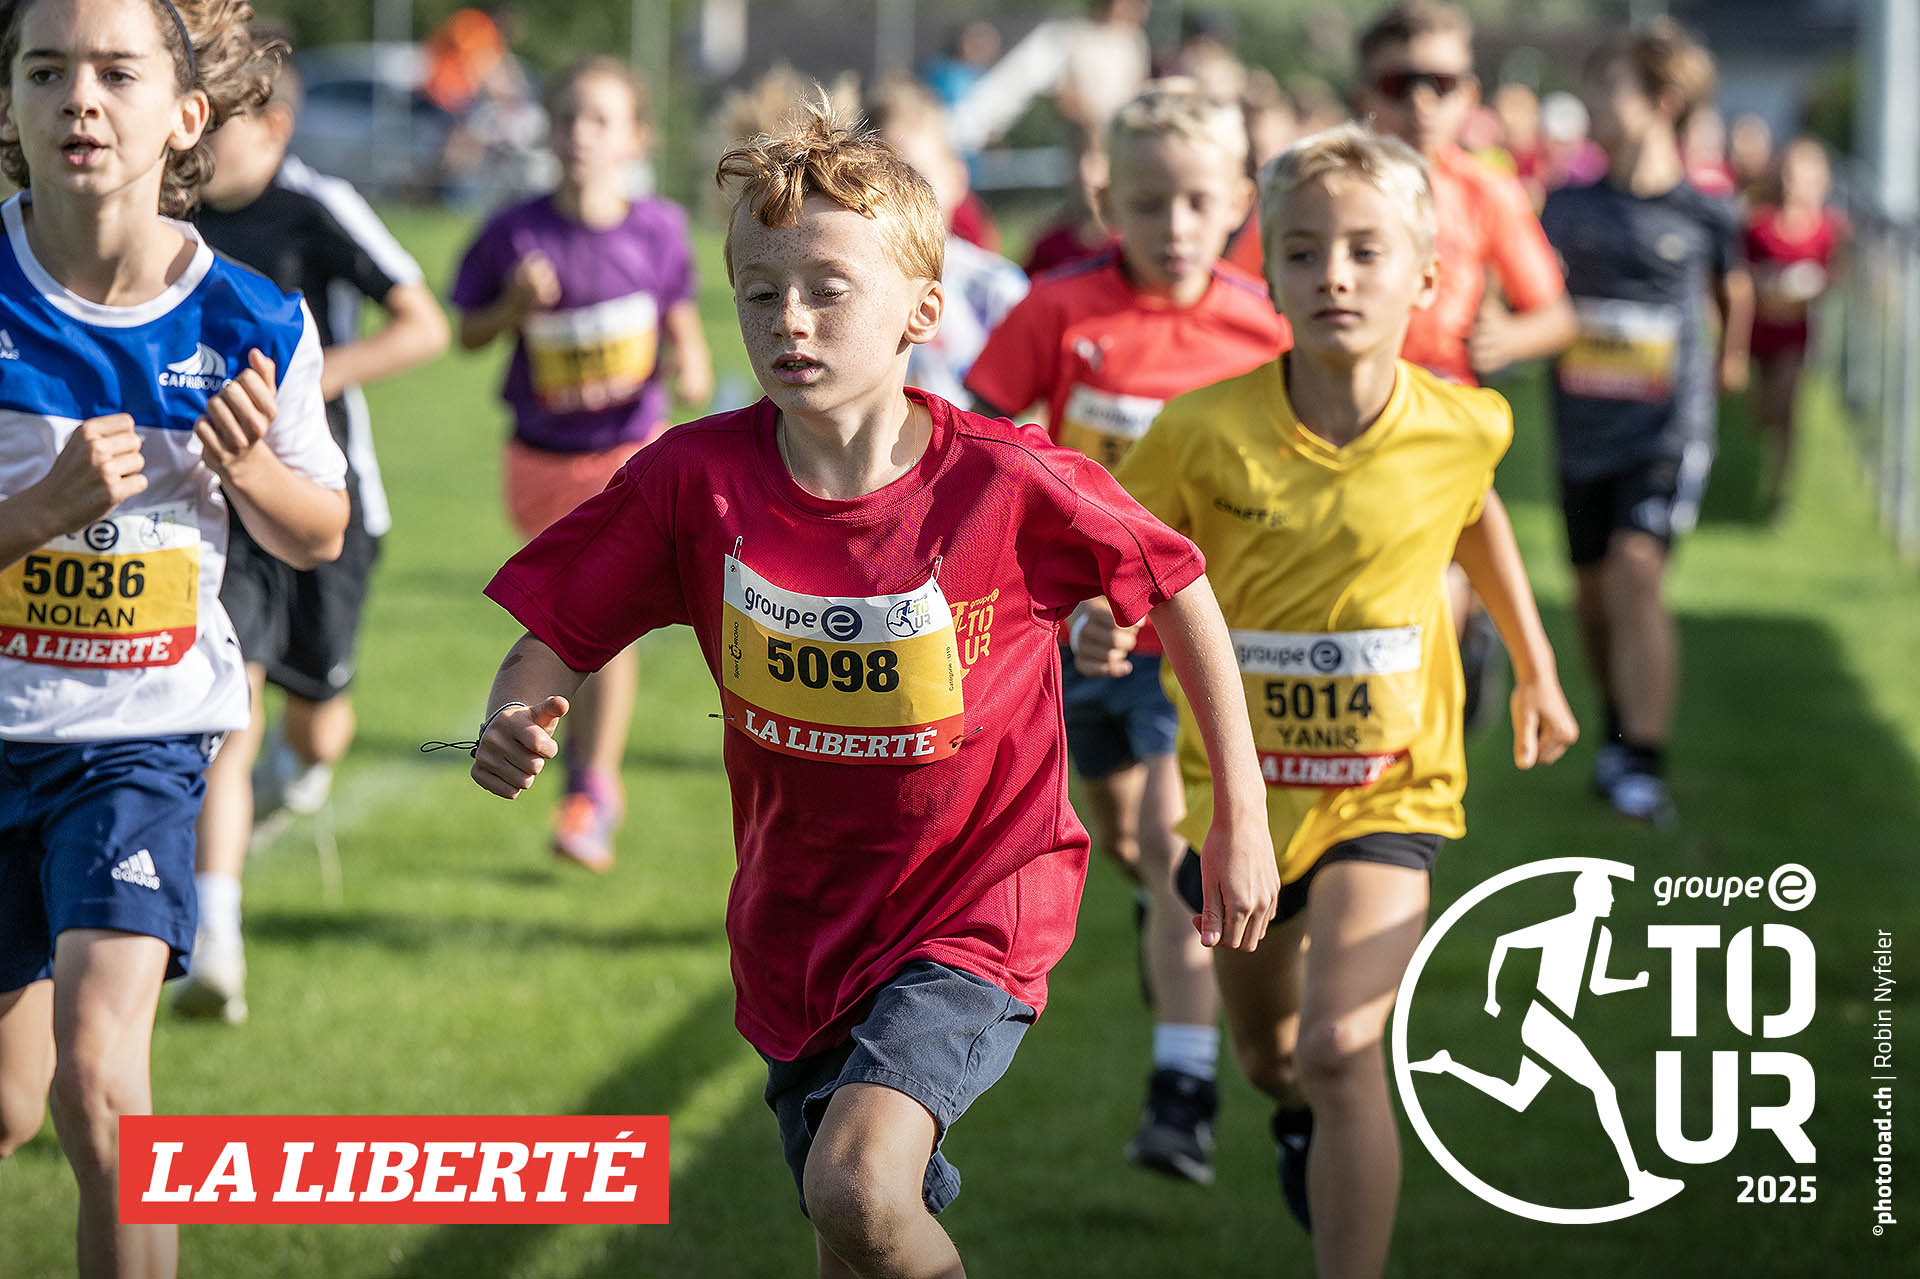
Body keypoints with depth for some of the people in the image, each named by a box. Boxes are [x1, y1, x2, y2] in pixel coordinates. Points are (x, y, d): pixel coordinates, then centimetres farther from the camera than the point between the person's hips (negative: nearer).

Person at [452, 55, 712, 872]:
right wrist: (516, 305, -20)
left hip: (632, 452, -1)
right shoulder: (517, 233, -11)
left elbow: (681, 321, 7)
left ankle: (590, 800, -3)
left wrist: (690, 367, -14)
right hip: (543, 460, 1)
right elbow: (467, 333, -1)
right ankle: (593, 763, 38)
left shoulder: (657, 230, -8)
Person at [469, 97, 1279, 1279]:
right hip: (797, 930, 4)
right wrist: (515, 726, -28)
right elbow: (556, 637, -4)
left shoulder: (1009, 483, -18)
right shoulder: (695, 481, -12)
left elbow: (1179, 593, -3)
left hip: (977, 913, -4)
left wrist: (1242, 818, 2)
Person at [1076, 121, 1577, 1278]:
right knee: (1267, 1046, 23)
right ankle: (1301, 1117, 61)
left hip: (1389, 794, -1)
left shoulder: (1458, 430, -11)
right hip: (1242, 786, 2)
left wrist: (1537, 669, 23)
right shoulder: (1205, 431, -17)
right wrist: (1097, 624, -30)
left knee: (1343, 1049, -22)